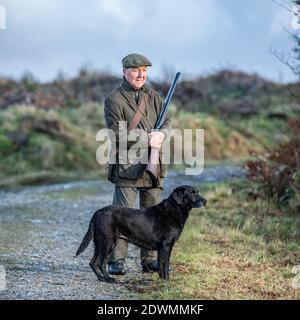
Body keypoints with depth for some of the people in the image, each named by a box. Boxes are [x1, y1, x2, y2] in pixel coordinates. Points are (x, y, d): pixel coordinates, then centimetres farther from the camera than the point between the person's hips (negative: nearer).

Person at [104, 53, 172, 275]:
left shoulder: (154, 97, 14)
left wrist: (161, 134, -14)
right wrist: (147, 139, -17)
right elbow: (118, 135, -13)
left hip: (153, 166, 6)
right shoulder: (114, 100, -5)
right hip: (127, 167, -6)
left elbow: (167, 123, 9)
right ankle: (116, 261, 0)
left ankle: (150, 260, 18)